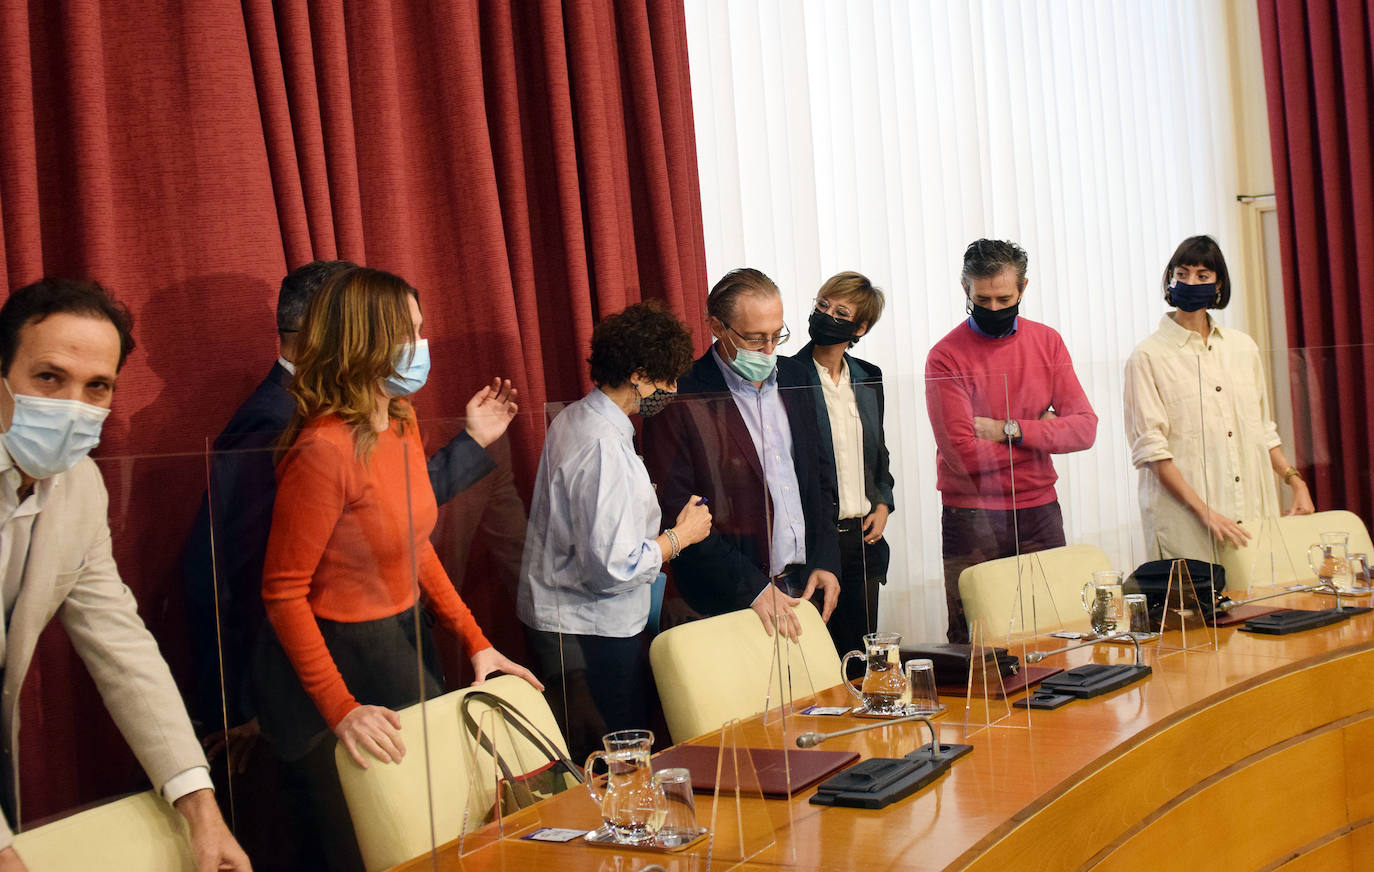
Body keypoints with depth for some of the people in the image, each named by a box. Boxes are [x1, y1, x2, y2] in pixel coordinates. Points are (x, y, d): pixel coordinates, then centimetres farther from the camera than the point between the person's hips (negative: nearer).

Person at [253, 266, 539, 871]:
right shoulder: (325, 448, -25)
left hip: (400, 644, 8)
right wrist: (341, 710, -25)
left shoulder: (401, 425, 2)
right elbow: (283, 592, -22)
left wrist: (475, 641, 8)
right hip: (338, 657, -8)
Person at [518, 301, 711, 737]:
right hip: (592, 630, -10)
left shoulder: (574, 419, 9)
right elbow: (612, 568, -25)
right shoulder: (605, 448, -22)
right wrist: (680, 535, -11)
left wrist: (653, 508, 16)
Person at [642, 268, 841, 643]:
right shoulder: (678, 400, -13)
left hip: (804, 586, 6)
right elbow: (674, 513, -15)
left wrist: (826, 561, 6)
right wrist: (753, 588, -18)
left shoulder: (794, 377, 9)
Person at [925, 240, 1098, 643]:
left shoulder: (1046, 342, 6)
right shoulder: (946, 357, -7)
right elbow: (964, 455, -16)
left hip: (1040, 515, 4)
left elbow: (1084, 428, -2)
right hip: (972, 519, -3)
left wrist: (1011, 429, -14)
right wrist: (1039, 431, -6)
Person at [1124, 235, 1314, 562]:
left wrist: (1295, 481, 8)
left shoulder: (1243, 347, 15)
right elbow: (1151, 449, -10)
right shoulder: (1148, 357, -2)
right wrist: (1205, 512, -17)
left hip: (1255, 512, 5)